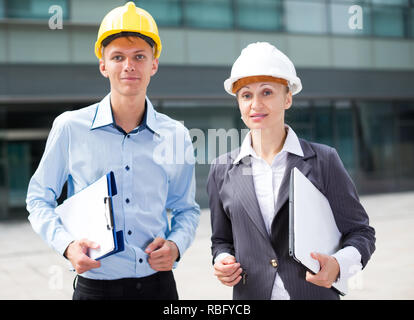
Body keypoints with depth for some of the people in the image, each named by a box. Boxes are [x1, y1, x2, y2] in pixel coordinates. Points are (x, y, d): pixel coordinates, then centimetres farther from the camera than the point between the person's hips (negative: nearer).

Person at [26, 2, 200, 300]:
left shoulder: (176, 136, 1)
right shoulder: (70, 127, -4)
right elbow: (39, 199, 4)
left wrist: (176, 245, -8)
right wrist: (66, 244, -14)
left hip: (158, 284, 2)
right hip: (96, 285, -1)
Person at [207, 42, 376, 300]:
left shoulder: (324, 160, -4)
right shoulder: (222, 170, 2)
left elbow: (360, 231, 0)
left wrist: (338, 264, -19)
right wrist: (222, 261, -9)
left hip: (315, 292, -1)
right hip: (250, 294, 2)